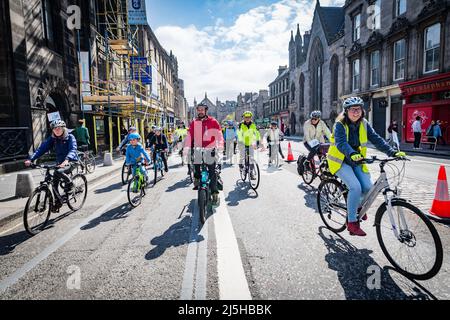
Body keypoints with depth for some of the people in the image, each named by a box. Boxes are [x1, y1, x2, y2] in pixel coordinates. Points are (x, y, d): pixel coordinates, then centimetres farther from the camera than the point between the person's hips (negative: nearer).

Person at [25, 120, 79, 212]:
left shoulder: (70, 137, -13)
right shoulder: (52, 139, 0)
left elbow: (73, 150, -29)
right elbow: (42, 148, -8)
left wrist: (66, 160, -48)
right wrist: (31, 159, -22)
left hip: (71, 161, -5)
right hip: (60, 162, 5)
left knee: (59, 172, -34)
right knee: (54, 183, 0)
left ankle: (69, 183, -5)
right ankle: (58, 202, 19)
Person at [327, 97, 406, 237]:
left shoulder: (364, 124, 2)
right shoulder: (340, 124, -14)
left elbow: (376, 139, -6)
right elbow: (341, 143, -30)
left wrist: (392, 152, -20)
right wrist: (352, 154, -49)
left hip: (356, 161, 5)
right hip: (340, 161, -5)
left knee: (368, 187, -12)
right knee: (355, 187, -23)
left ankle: (359, 205, 24)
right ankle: (352, 223, -9)